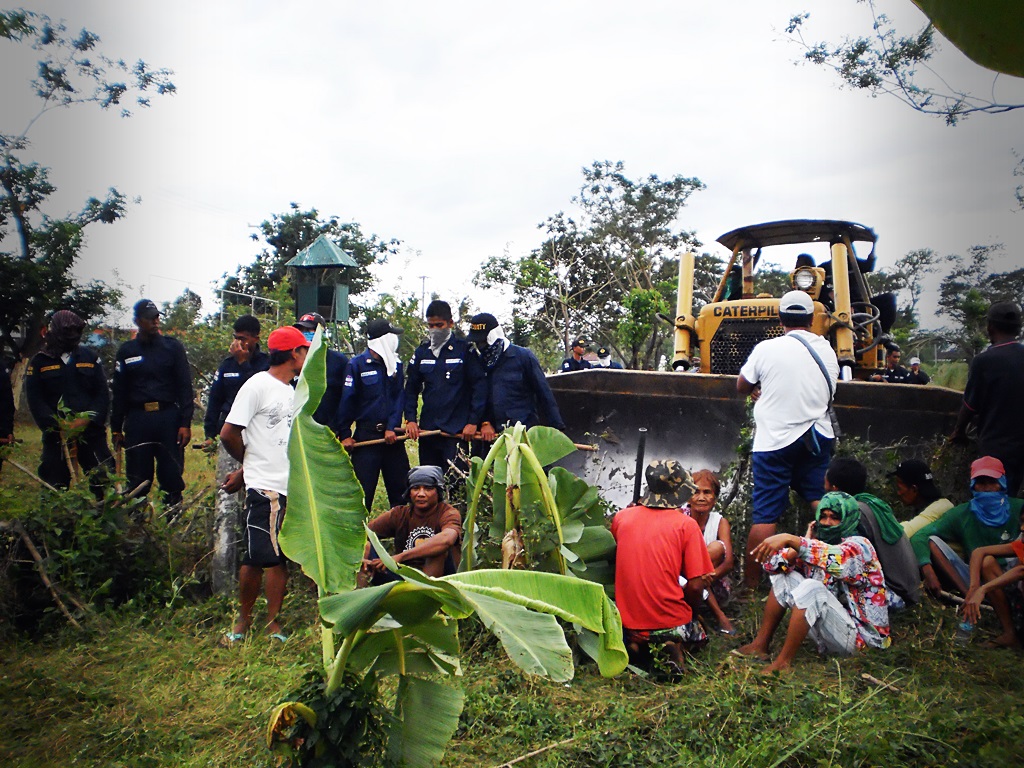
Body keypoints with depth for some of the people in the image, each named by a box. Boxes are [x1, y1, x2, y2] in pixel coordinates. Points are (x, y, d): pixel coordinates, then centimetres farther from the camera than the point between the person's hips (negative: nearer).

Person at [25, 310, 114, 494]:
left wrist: (88, 419, -12)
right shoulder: (39, 362, 6)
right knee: (54, 489, 7)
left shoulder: (90, 357, 9)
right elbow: (35, 401, -1)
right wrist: (58, 427, -13)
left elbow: (103, 394, 4)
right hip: (56, 436, 0)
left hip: (91, 432, 0)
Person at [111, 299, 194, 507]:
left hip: (168, 418, -1)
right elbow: (119, 393, 13)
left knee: (172, 475, 1)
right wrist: (116, 428, 9)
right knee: (137, 479, 6)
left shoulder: (173, 347, 5)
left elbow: (185, 387, 1)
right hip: (137, 419, 2)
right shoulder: (126, 351, 10)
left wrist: (185, 423, -6)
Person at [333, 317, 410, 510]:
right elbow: (346, 400, -5)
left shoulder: (396, 364, 8)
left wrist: (392, 427, -8)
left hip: (392, 435, 4)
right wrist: (345, 434, -7)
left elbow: (400, 398, 4)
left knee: (400, 487, 7)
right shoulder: (357, 364, -5)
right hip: (366, 435, -4)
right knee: (362, 489, 0)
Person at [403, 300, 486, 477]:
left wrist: (473, 422, -10)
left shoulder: (464, 350, -3)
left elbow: (479, 386, -4)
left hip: (457, 430, -5)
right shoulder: (421, 352, 11)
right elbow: (411, 388, 15)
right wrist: (410, 419, 3)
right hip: (427, 429, 5)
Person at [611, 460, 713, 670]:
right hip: (671, 622, -3)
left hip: (628, 622, 3)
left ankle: (634, 644, 3)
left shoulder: (621, 517, 0)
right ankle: (674, 646, -2)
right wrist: (690, 607, 10)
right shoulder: (687, 524, -10)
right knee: (699, 635, 31)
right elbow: (695, 587, -10)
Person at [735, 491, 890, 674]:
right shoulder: (816, 545, 9)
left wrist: (790, 539, -44)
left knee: (811, 587, -30)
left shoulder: (859, 544, -10)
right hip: (831, 631, 7)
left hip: (861, 635, -7)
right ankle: (761, 645, 0)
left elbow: (837, 558, -37)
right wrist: (805, 541, -10)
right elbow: (772, 565, 0)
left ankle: (783, 661, -23)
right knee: (783, 575, 2)